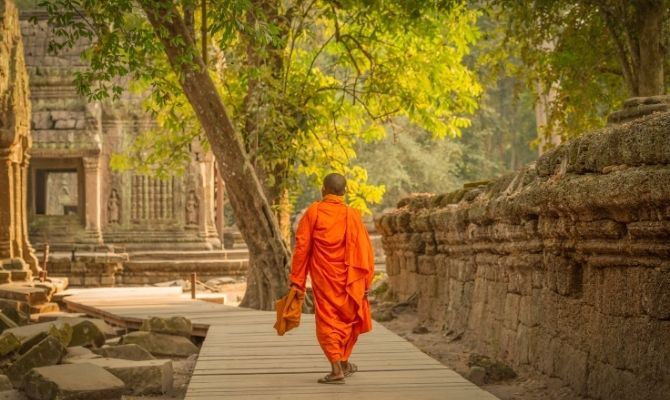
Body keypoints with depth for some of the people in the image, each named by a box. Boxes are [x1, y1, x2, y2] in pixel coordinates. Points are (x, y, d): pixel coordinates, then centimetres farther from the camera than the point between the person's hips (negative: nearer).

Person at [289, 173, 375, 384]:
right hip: (347, 280, 1)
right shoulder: (352, 215, -5)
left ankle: (337, 368, -10)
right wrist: (366, 282, 3)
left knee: (327, 321, 3)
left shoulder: (313, 212, -6)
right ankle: (344, 362, 31)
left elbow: (301, 247, -6)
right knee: (348, 318, 20)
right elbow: (364, 250, -4)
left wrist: (296, 279, 0)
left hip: (323, 279, -1)